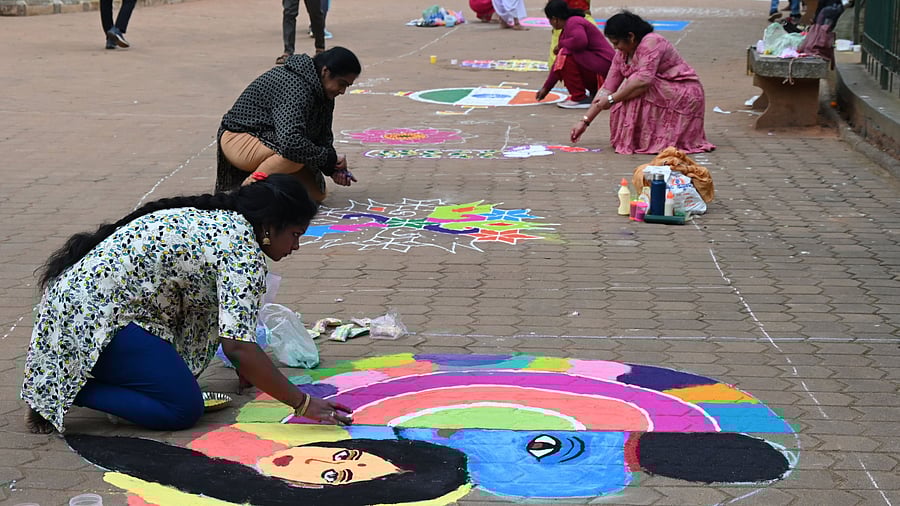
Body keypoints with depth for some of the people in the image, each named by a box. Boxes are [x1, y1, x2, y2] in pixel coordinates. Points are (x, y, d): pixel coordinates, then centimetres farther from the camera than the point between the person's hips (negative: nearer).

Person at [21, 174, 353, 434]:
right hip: (95, 315, -10)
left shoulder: (216, 219, 15)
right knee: (184, 409, -7)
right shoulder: (244, 250, -14)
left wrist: (248, 369, 34)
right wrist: (302, 404, -16)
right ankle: (62, 394, -6)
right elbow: (238, 346, -22)